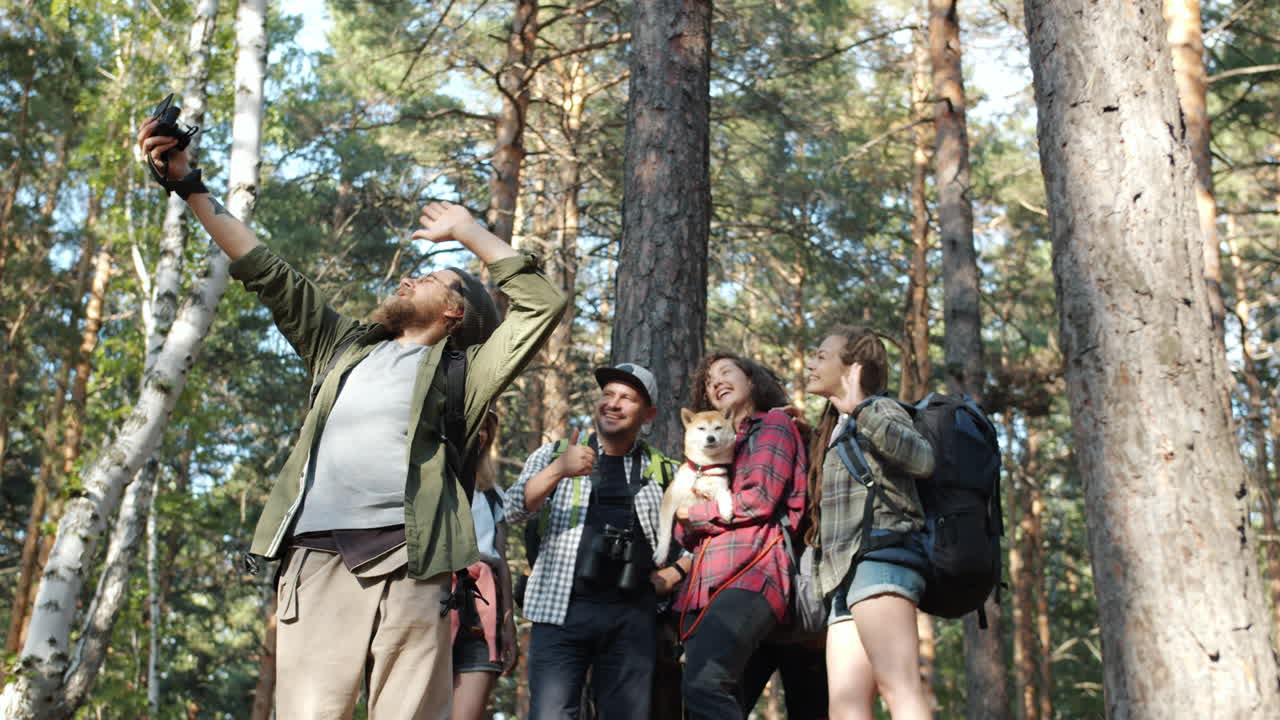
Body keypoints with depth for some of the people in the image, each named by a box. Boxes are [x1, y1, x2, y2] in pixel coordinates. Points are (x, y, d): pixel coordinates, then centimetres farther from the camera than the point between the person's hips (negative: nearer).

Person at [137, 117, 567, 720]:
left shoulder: (461, 371, 15)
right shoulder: (345, 347, 28)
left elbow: (541, 304, 7)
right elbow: (267, 273, 27)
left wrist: (465, 231, 16)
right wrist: (188, 184, 25)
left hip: (405, 561, -3)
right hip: (316, 557, 3)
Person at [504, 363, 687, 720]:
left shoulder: (664, 473, 14)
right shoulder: (555, 454, 10)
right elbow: (516, 510, -4)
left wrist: (676, 571, 1)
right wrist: (558, 470, -20)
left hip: (632, 617, 2)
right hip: (562, 610, -2)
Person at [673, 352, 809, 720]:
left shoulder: (774, 424, 12)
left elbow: (760, 498, -5)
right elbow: (684, 533, 24)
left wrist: (694, 514, 5)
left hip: (751, 574, -8)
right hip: (705, 586, 8)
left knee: (703, 686, -27)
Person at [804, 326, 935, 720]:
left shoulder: (881, 409, 6)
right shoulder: (836, 430, 32)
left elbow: (922, 458, -14)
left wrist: (861, 411, -23)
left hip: (880, 558, -8)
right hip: (847, 578, 8)